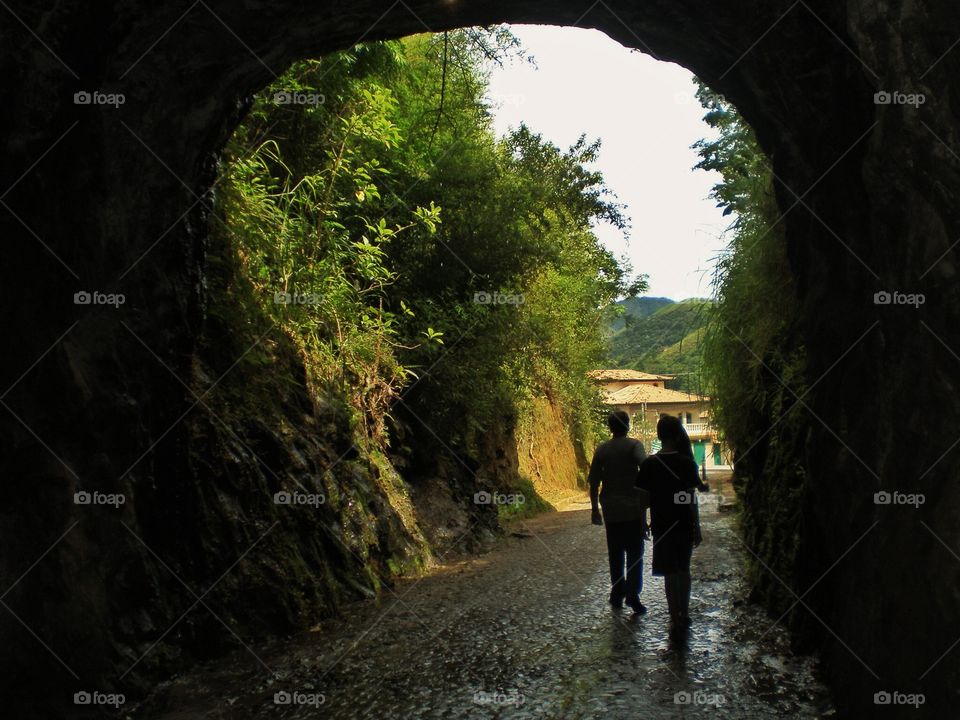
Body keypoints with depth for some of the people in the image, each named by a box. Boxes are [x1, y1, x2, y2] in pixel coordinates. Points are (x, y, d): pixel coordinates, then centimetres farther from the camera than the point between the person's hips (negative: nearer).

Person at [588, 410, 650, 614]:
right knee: (635, 554, 4)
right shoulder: (634, 445, -7)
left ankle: (617, 595, 18)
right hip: (633, 509, -3)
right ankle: (632, 594, -7)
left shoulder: (602, 449, 3)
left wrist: (595, 509, 13)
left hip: (611, 511, 3)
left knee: (615, 555, 13)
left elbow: (593, 482, 4)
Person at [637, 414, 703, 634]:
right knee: (683, 569, 17)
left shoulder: (649, 464, -7)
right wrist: (697, 528, -1)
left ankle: (676, 620, 7)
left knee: (670, 573, 4)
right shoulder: (687, 463, -8)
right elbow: (692, 499, -7)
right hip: (684, 525, 1)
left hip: (662, 525, -1)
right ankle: (684, 615, 27)